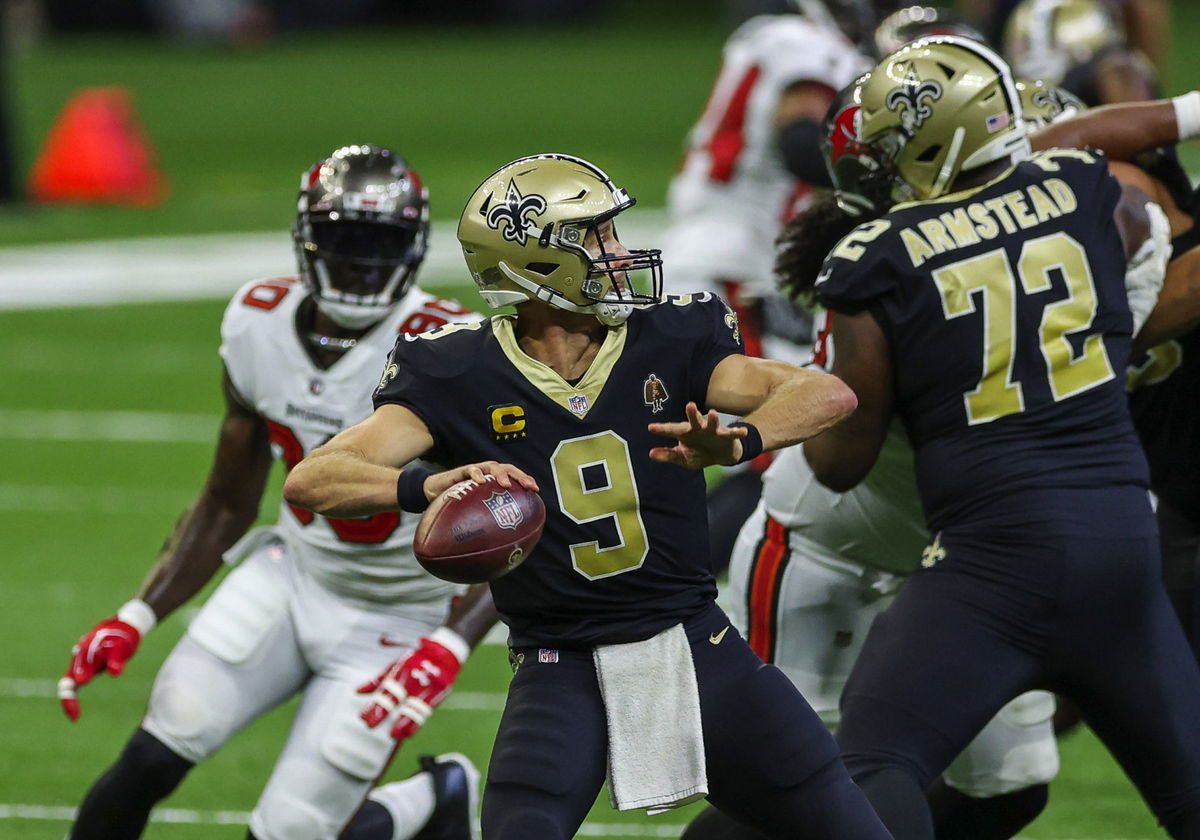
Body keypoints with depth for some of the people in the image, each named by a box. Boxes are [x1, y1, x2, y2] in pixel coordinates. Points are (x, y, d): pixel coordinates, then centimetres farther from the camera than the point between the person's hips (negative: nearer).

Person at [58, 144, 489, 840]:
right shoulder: (259, 326, -8)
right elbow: (227, 506, 6)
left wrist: (449, 650, -35)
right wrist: (134, 621, -2)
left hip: (391, 624, -4)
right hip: (292, 574, 4)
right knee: (150, 762, -13)